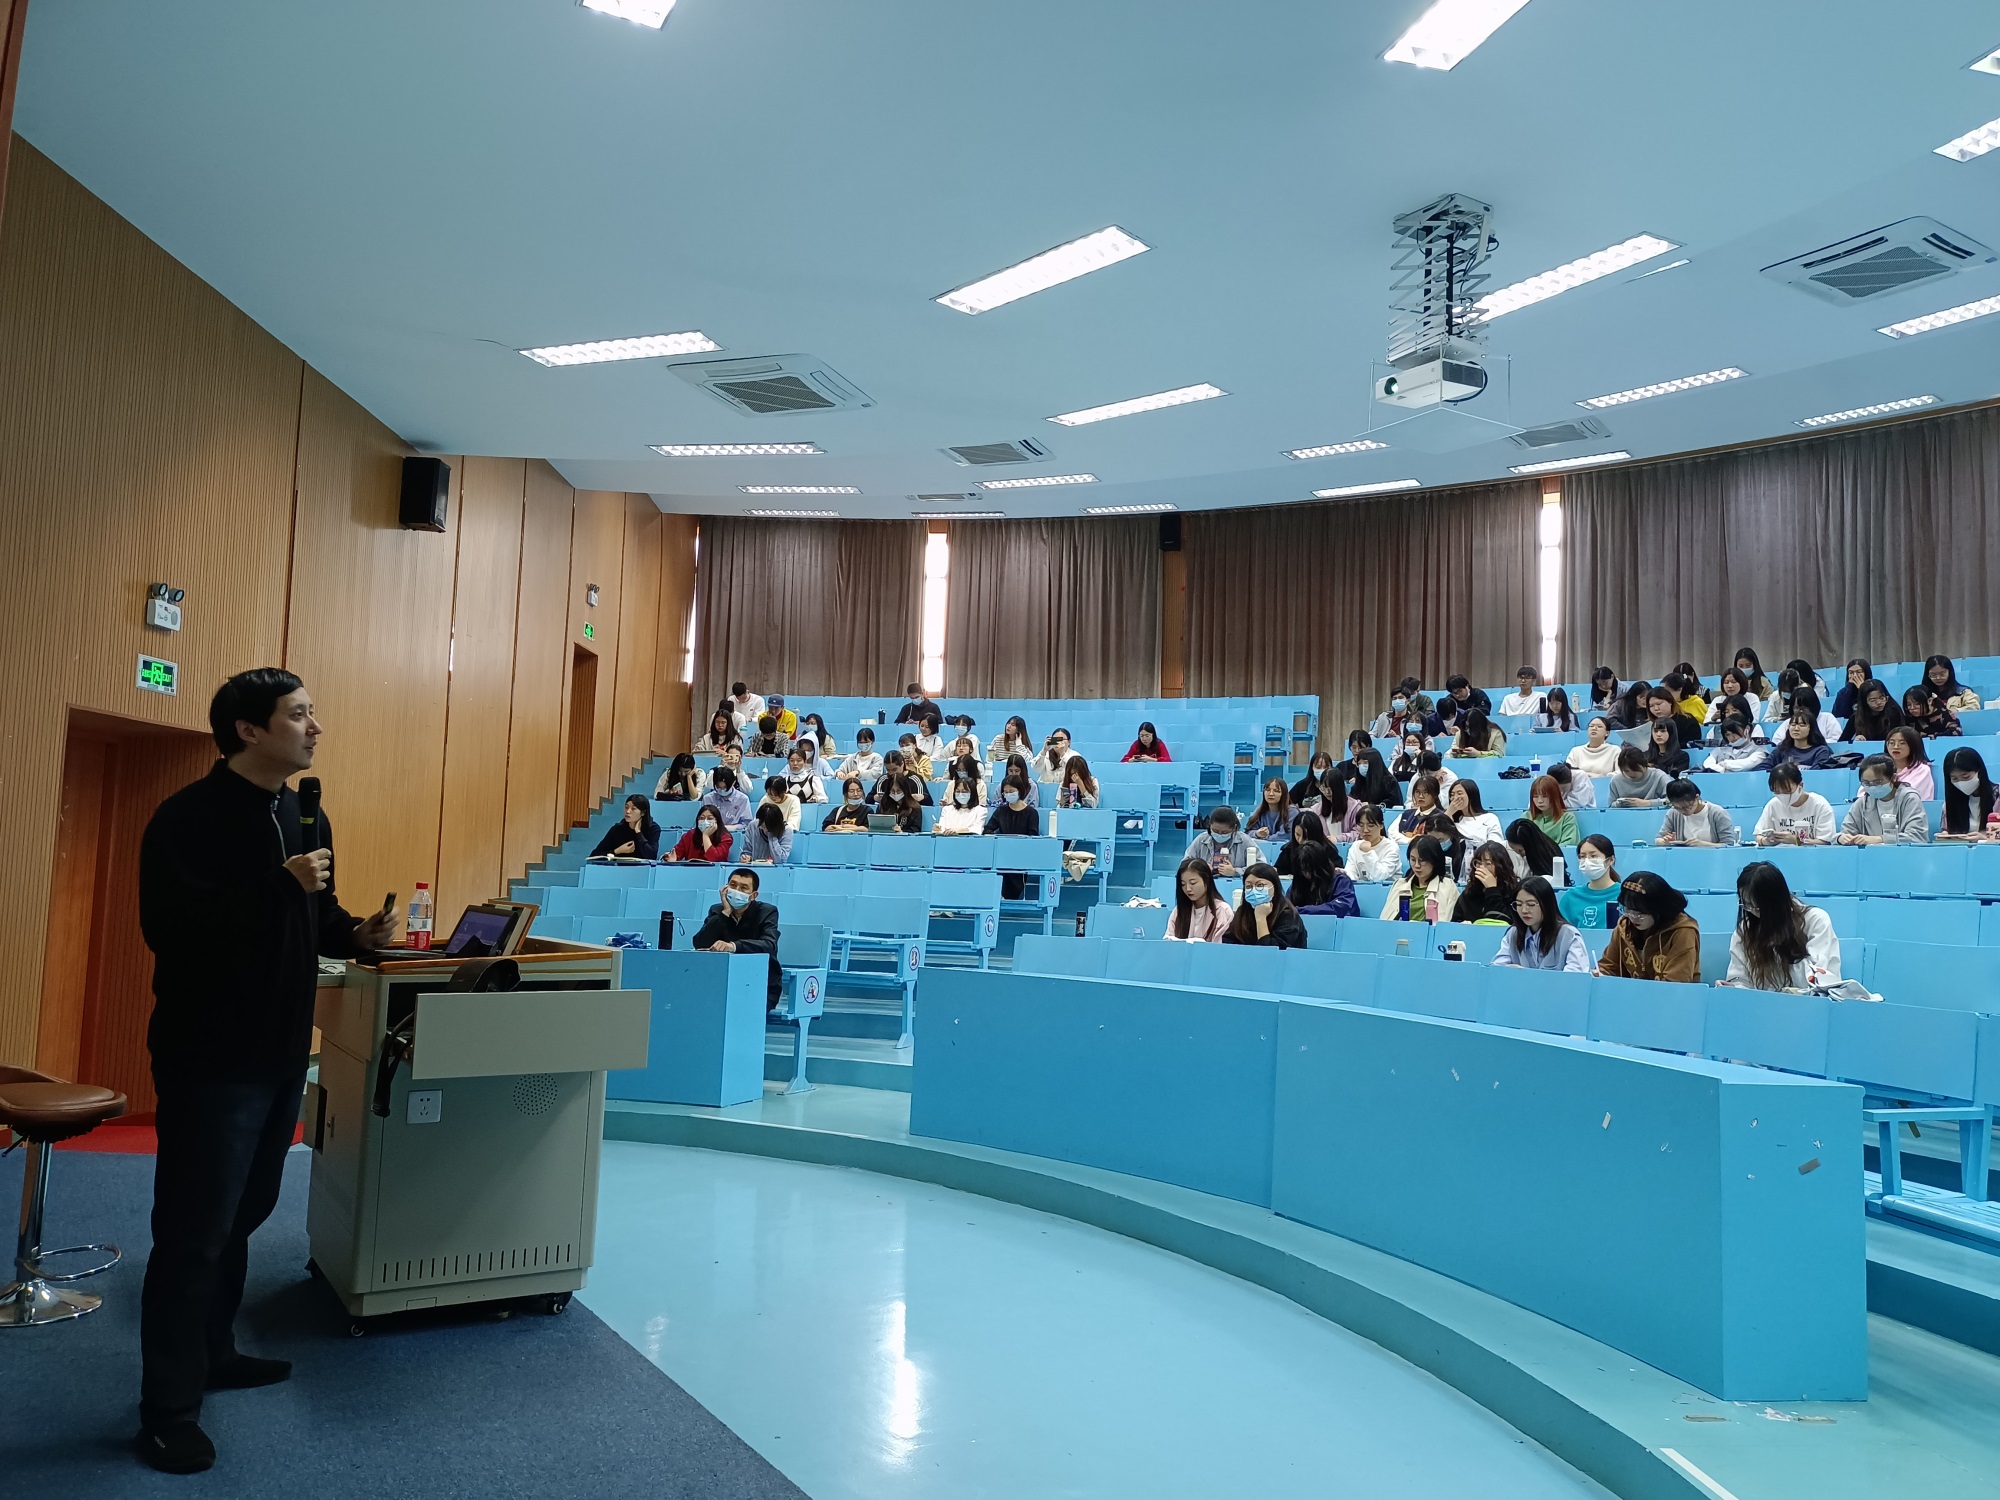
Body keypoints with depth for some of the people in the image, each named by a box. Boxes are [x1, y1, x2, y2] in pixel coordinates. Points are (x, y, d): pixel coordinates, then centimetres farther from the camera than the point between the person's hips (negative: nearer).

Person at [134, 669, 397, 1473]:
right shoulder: (189, 816, -14)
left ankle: (213, 1352, 37)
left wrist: (357, 933, -2)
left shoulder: (306, 817, 10)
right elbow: (169, 926, -26)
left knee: (243, 1213, 20)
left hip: (281, 1053, 8)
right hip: (210, 1056, -8)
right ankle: (168, 1407, 11)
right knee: (194, 1229, -1)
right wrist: (280, 884, -28)